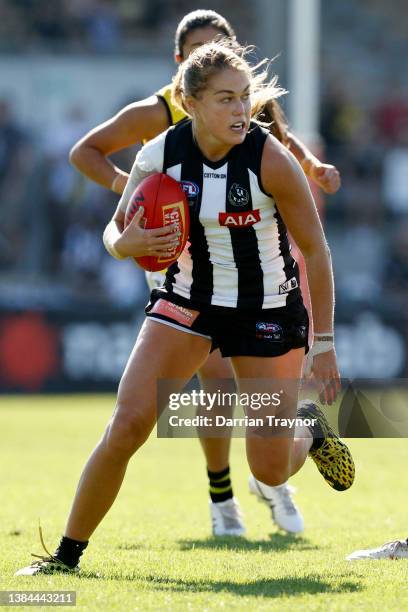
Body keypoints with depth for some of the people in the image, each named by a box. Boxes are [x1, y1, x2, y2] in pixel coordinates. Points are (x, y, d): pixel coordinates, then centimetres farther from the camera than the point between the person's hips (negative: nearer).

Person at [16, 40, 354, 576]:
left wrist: (324, 344, -11)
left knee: (270, 471, -1)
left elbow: (316, 252, -12)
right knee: (126, 426, -15)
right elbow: (116, 232, 0)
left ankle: (309, 429, 36)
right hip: (187, 301, 2)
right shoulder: (160, 155, -14)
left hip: (269, 309, -2)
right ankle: (69, 552, -1)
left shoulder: (271, 160, -21)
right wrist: (128, 243, -26)